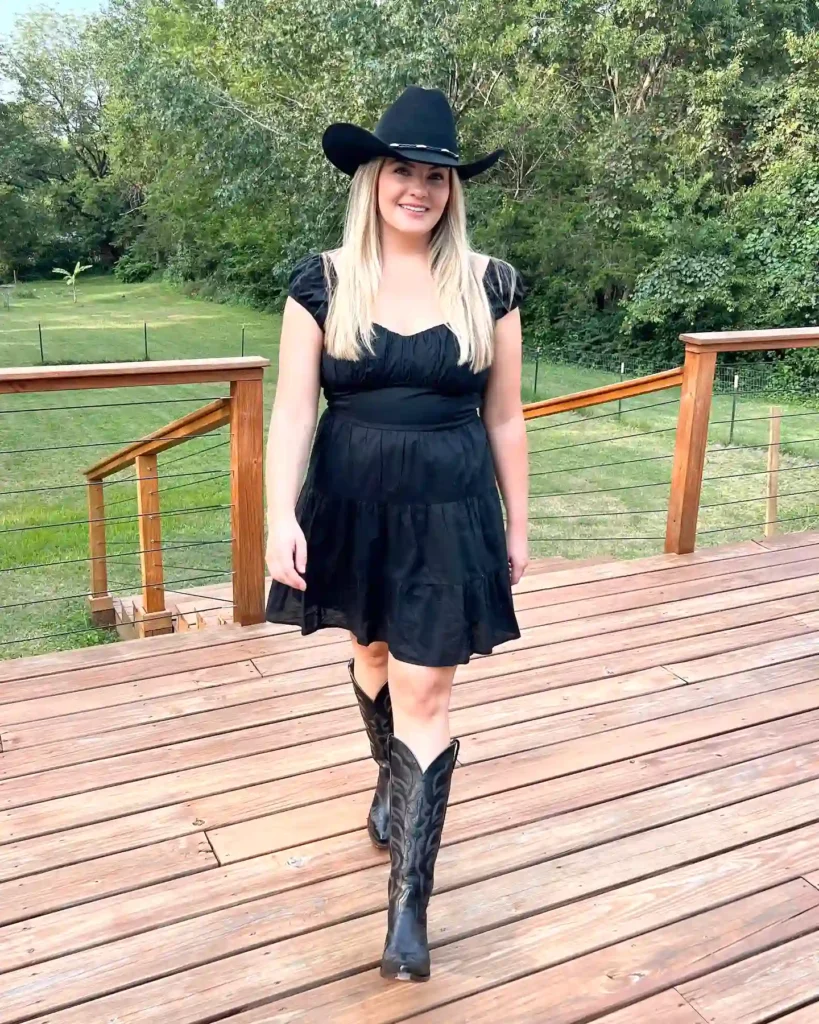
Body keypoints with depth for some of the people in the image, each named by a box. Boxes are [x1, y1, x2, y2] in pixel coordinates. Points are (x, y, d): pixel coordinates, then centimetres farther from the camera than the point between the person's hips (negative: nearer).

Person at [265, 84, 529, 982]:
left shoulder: (489, 285, -2)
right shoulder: (323, 281, -3)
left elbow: (504, 419, 3)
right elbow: (293, 410, -7)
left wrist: (516, 526, 7)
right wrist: (281, 515, -19)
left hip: (449, 510, -1)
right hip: (352, 504, 2)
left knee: (425, 692, -2)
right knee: (372, 649, 20)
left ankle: (409, 903, 7)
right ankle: (392, 782, 51)